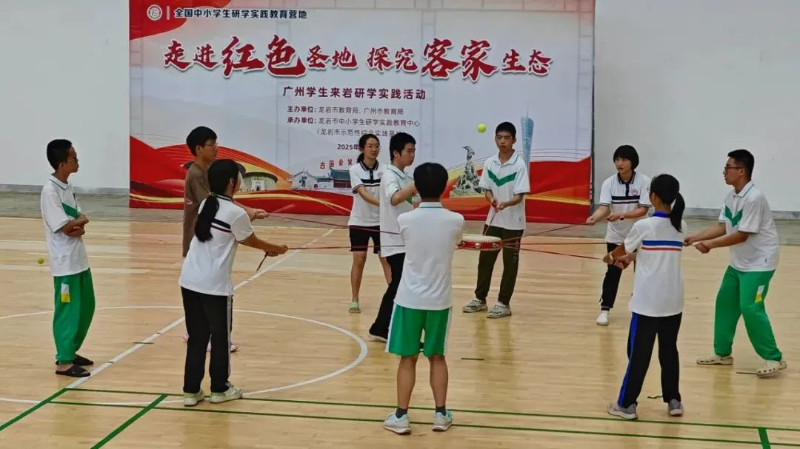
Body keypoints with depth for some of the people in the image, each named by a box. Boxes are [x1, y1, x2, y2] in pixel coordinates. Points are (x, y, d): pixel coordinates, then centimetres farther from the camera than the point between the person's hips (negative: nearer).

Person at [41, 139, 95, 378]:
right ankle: (64, 361, 8)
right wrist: (80, 221, -4)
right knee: (68, 310, -2)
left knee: (86, 307, 17)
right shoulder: (50, 190, -18)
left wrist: (79, 227, -12)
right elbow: (64, 226, -22)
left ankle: (70, 351, 30)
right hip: (65, 261, -9)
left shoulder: (68, 187, 10)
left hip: (79, 258, 9)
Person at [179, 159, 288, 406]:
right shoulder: (235, 213, -12)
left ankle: (191, 391, 16)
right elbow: (251, 241, 5)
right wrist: (276, 248, 21)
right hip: (215, 285, -6)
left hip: (190, 281, 6)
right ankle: (219, 389, 24)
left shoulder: (206, 205, 9)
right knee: (220, 337, 11)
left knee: (196, 337, 13)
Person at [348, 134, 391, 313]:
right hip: (359, 221, -1)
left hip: (380, 221, 1)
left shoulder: (384, 169, -4)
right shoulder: (355, 170, -8)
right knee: (359, 260, 1)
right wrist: (381, 203, -39)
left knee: (387, 260, -2)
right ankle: (355, 300, 13)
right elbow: (363, 193, -22)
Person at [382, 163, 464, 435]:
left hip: (409, 299, -1)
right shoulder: (456, 221, -9)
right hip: (440, 300, 1)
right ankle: (441, 414, 19)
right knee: (437, 357, 15)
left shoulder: (405, 220, -11)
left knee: (408, 358, 9)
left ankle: (401, 416, 10)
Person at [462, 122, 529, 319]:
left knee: (510, 263, 4)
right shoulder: (489, 163, 1)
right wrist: (492, 199, -15)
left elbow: (519, 196, -16)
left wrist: (505, 204, -35)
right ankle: (480, 298, 24)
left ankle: (503, 303, 12)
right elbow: (486, 189, 6)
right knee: (485, 259, 11)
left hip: (513, 222, -5)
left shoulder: (519, 164, -13)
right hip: (493, 220, 5)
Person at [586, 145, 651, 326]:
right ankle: (605, 309, 7)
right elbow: (604, 207, -23)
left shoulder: (644, 181, -17)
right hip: (615, 235, 1)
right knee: (613, 272, -1)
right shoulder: (609, 183, -13)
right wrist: (594, 218, -45)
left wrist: (622, 215, -38)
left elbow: (643, 209, -22)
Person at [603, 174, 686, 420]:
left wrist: (609, 258, 28)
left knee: (639, 352, 1)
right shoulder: (680, 226, 4)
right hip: (673, 301, 5)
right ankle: (674, 401, 19)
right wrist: (630, 258, 27)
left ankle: (627, 404, 7)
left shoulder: (644, 226, -11)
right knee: (669, 350, 14)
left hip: (648, 301, -5)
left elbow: (621, 250, 7)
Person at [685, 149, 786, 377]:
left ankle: (774, 358, -2)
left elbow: (742, 235, -24)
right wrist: (695, 238, -4)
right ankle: (722, 353, 22)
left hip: (759, 263, -9)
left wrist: (711, 244, -19)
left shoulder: (754, 198, -25)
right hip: (738, 262, 9)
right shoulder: (731, 196, 3)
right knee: (725, 303, 11)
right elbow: (722, 227, 6)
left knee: (751, 308, -13)